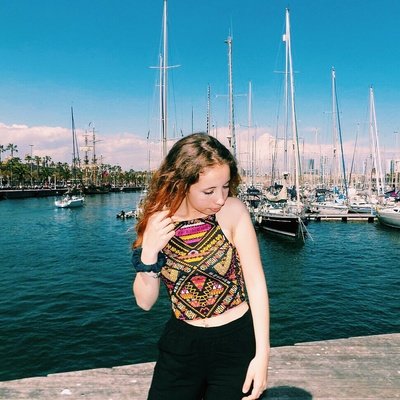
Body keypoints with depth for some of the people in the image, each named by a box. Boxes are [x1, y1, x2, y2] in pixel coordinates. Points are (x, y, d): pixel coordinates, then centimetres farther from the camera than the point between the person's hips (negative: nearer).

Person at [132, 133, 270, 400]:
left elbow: (256, 283, -11)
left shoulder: (233, 212, -15)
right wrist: (148, 254, -20)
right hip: (181, 346, 2)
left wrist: (262, 354, -14)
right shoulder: (158, 222, -8)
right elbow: (145, 302, -5)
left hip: (236, 342, -2)